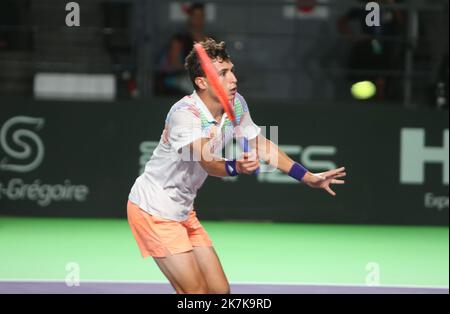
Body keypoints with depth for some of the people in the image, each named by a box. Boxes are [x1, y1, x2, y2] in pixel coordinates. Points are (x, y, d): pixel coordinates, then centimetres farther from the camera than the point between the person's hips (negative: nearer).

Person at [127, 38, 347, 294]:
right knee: (196, 292, -14)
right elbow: (207, 161, -42)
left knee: (220, 290, 6)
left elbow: (260, 144, 12)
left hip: (183, 211, 8)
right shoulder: (185, 114, -27)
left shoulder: (236, 104, -2)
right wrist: (236, 167, -63)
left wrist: (308, 177, 13)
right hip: (154, 210, -8)